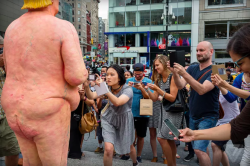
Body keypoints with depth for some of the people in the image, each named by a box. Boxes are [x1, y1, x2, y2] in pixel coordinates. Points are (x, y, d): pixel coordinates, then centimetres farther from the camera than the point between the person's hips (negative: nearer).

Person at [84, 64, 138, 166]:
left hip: (124, 120, -2)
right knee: (108, 149, -15)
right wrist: (86, 86, -45)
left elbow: (117, 102, -46)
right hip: (109, 119, 2)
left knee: (129, 147, 18)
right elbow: (91, 96, -25)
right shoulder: (108, 88, -13)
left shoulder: (127, 89, -26)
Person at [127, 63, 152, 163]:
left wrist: (141, 88, -26)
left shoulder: (148, 82, -4)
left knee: (140, 136, 12)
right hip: (130, 112, 1)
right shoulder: (129, 81, 1)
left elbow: (149, 98, -11)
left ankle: (138, 156, 27)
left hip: (142, 113, -1)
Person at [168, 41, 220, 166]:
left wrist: (184, 73, -37)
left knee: (199, 149, -15)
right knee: (201, 148, 18)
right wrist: (175, 72, -29)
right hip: (193, 116, 6)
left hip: (208, 117, -6)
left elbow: (202, 90, -29)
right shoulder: (192, 69, 3)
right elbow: (180, 85, -11)